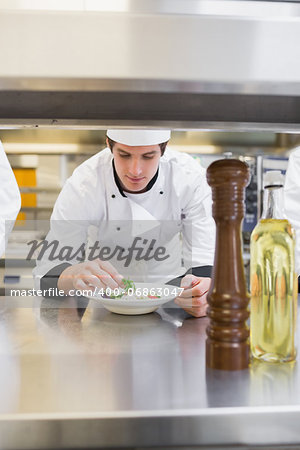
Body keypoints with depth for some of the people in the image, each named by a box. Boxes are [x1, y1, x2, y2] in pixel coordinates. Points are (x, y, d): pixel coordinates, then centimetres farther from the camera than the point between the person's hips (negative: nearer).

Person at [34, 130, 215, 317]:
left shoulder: (190, 177, -22)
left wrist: (204, 291, -46)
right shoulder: (83, 184, -25)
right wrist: (74, 275, -51)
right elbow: (49, 269, -26)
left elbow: (204, 261, -22)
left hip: (169, 282, 1)